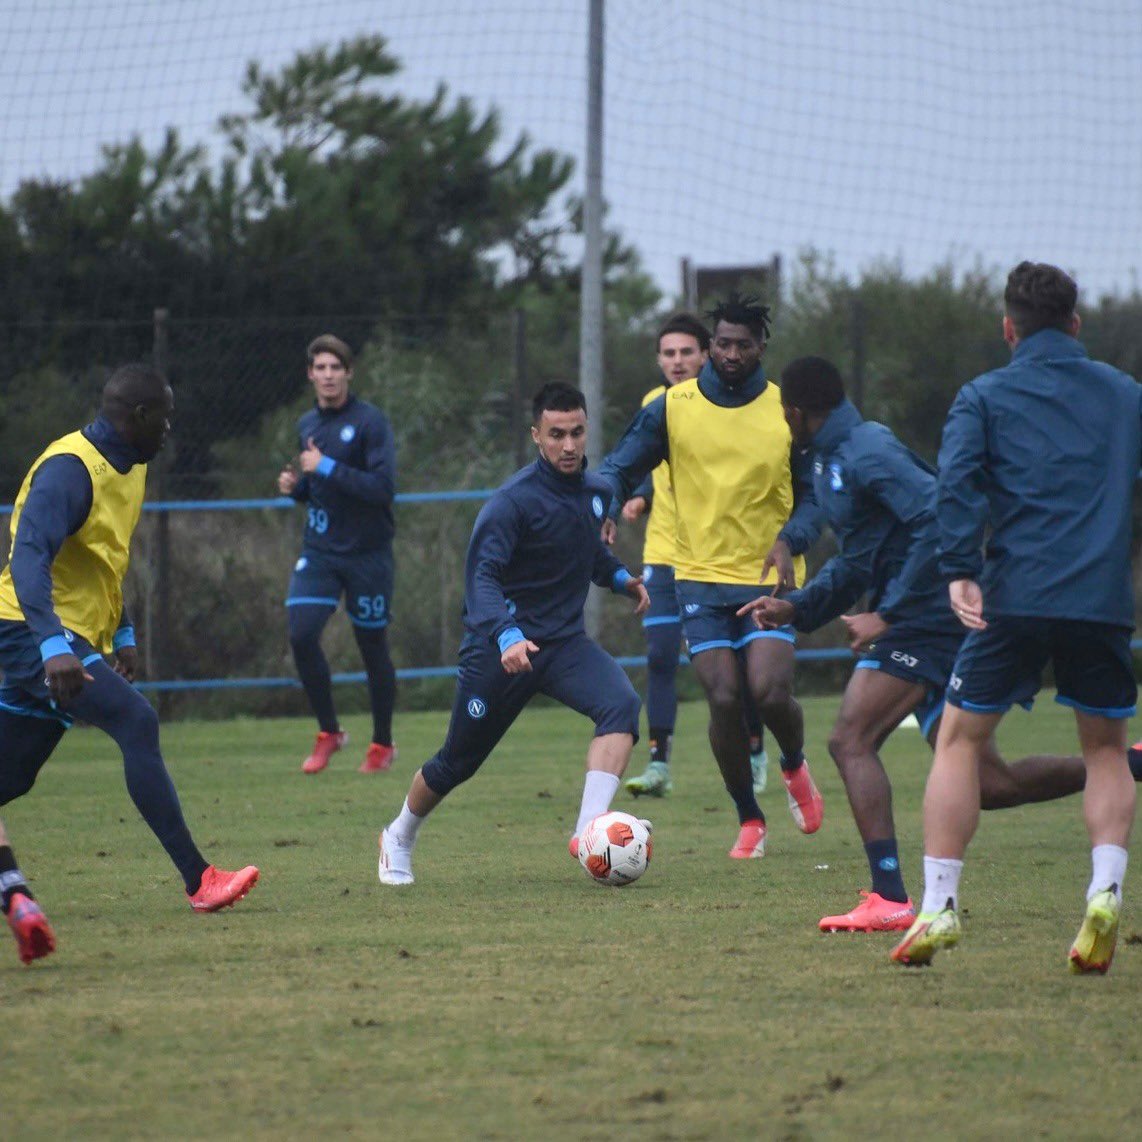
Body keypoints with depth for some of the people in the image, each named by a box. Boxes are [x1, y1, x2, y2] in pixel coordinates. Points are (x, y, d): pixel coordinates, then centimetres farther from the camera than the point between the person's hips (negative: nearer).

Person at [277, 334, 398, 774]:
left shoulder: (370, 421, -11)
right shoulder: (307, 425, 9)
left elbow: (384, 487, -19)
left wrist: (327, 469, -22)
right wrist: (294, 486, 0)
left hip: (368, 552, -5)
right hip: (319, 550, 5)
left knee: (373, 645, 5)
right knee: (301, 634, -13)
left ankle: (382, 744, 22)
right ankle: (328, 732, 4)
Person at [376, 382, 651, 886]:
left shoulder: (594, 492, 4)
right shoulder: (513, 501, -18)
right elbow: (482, 576, -26)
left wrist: (620, 577, 8)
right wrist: (506, 635, -42)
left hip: (565, 641, 5)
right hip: (500, 648, -5)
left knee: (621, 702, -27)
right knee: (457, 763, 9)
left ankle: (589, 829, -36)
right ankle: (399, 839, 39)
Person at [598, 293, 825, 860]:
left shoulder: (787, 412, 0)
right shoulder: (672, 407, 0)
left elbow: (813, 495, 3)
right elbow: (619, 468, 6)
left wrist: (790, 540, -16)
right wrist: (605, 508, -16)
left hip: (768, 577, -1)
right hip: (701, 576, 1)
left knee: (770, 691, -17)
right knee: (724, 699, -9)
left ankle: (794, 766, 18)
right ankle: (748, 819, 10)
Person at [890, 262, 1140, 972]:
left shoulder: (985, 397, 7)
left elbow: (957, 480, -8)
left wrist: (960, 569, -13)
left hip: (1016, 596, -2)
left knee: (960, 739, 10)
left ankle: (939, 906, 2)